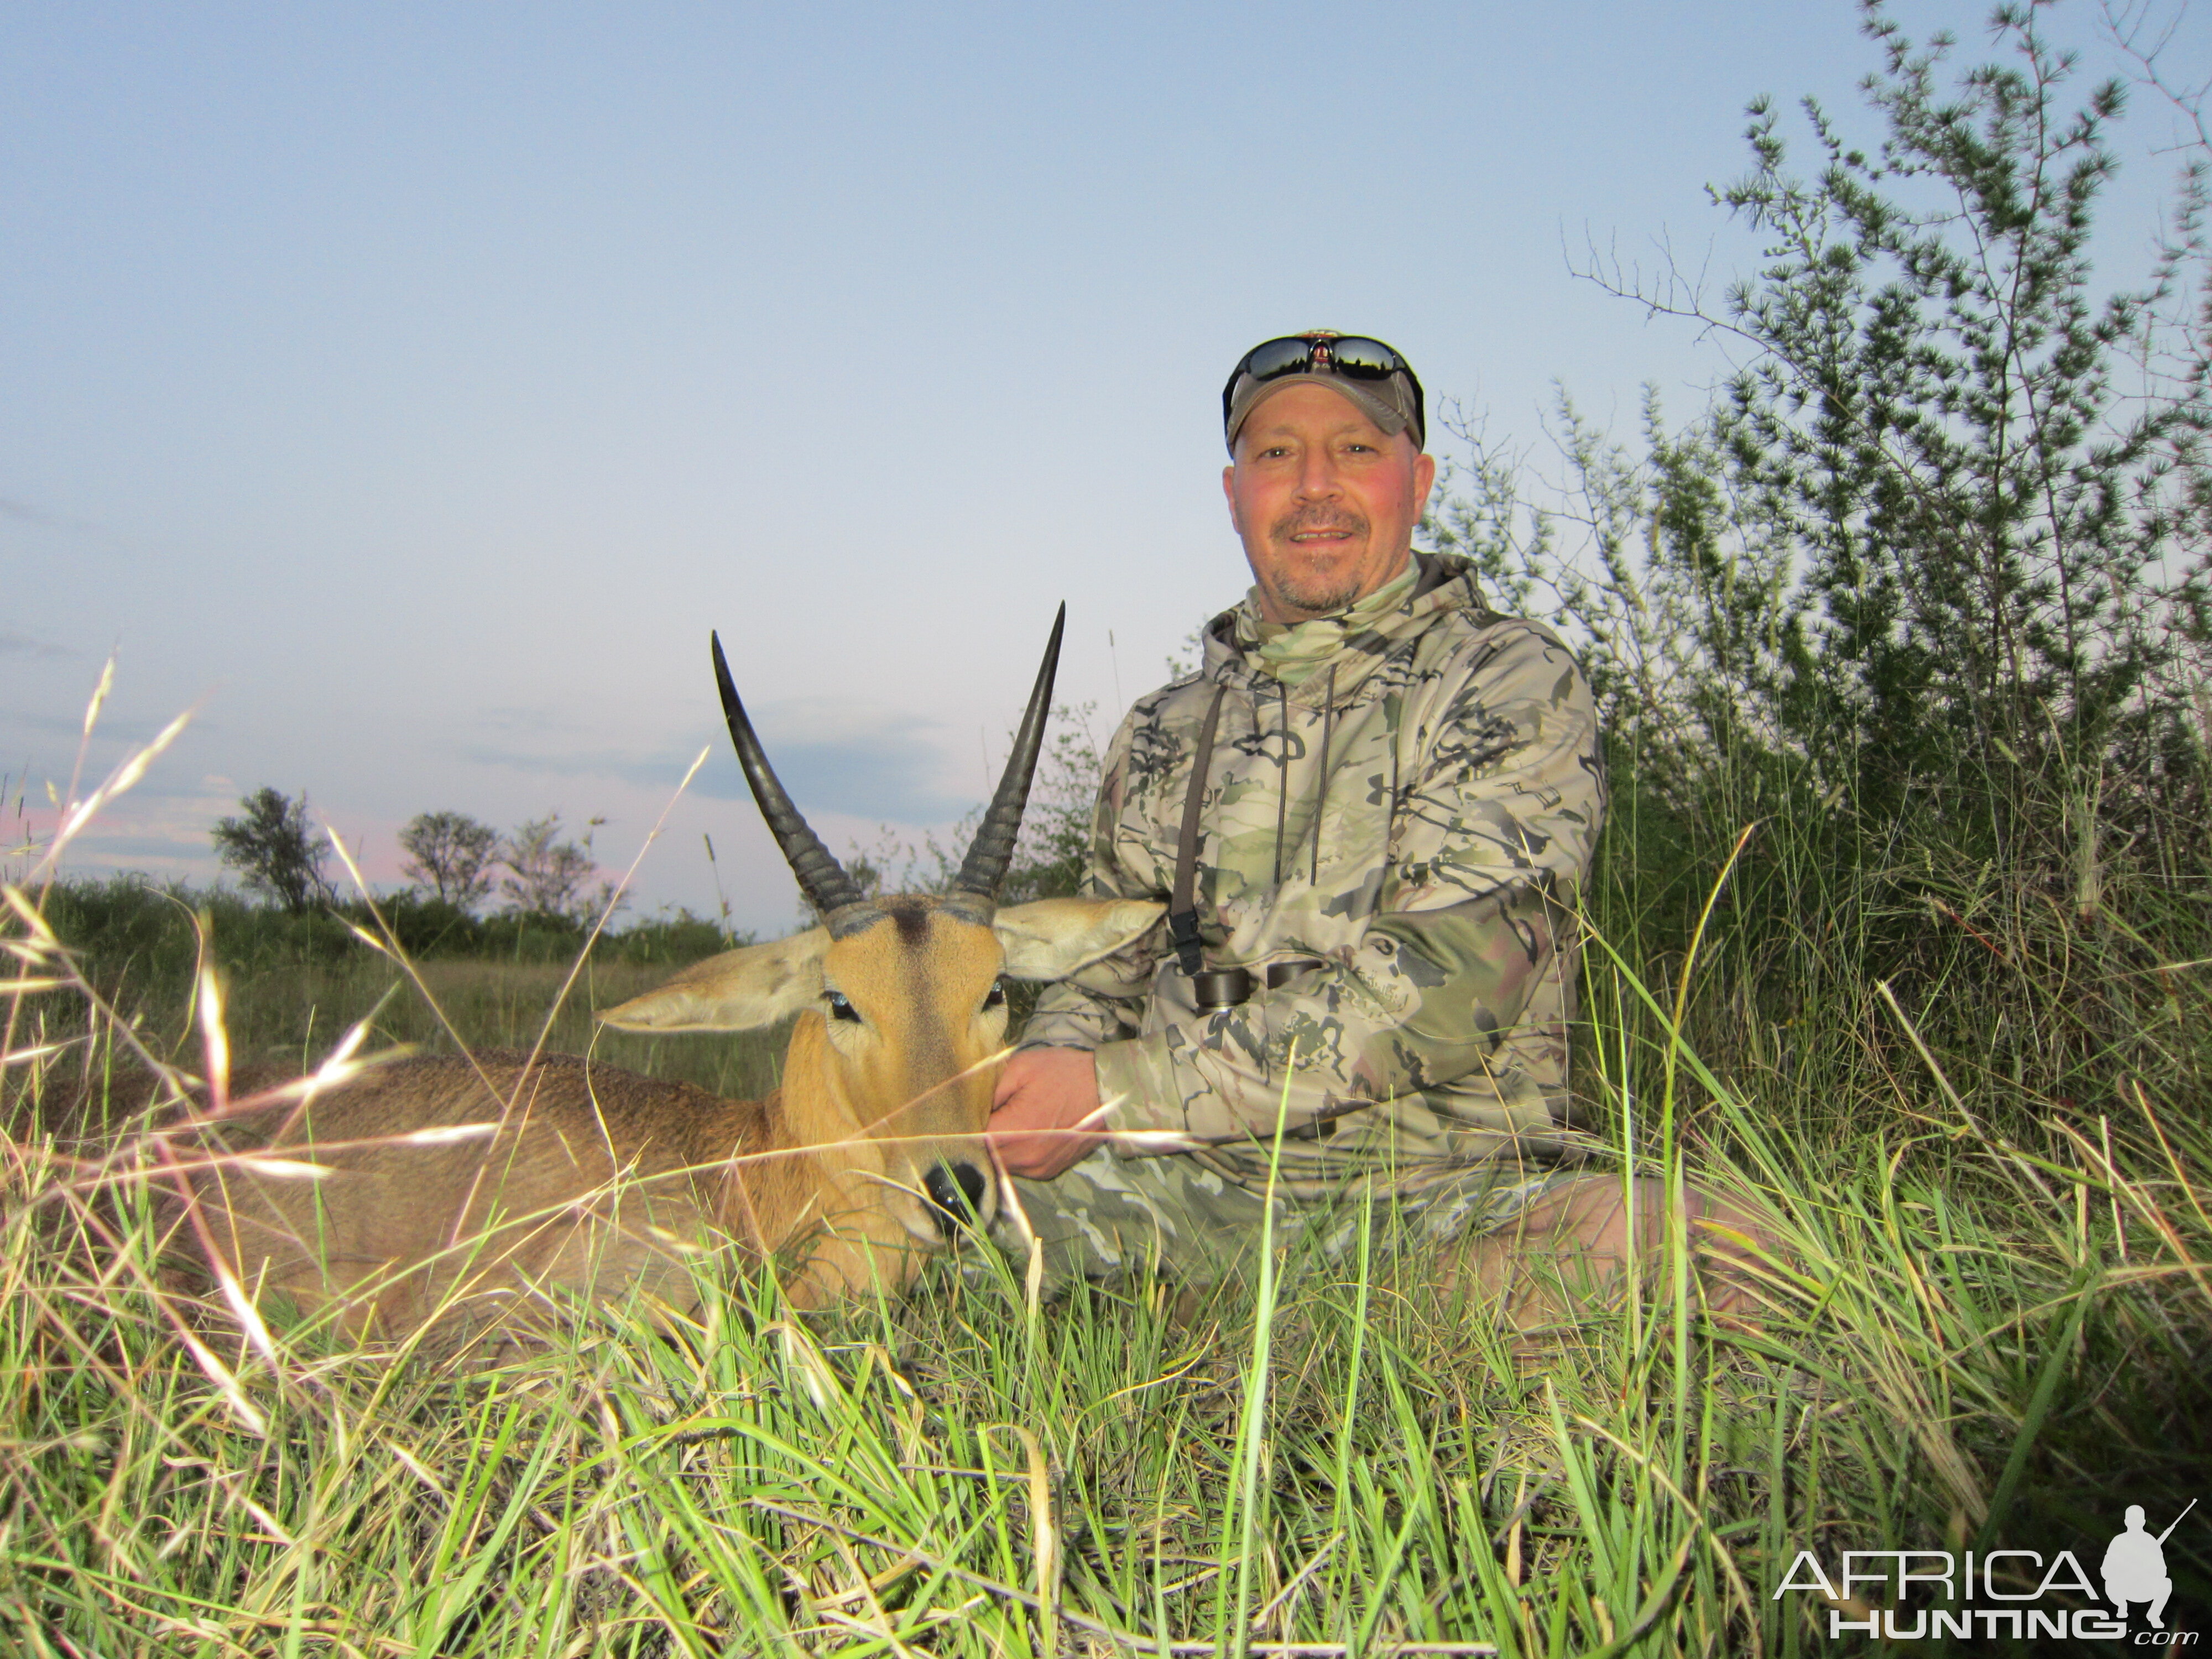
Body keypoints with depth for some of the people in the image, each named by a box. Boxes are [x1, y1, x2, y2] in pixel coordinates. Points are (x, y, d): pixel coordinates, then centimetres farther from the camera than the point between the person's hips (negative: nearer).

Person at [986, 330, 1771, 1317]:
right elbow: (1104, 975, 19)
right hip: (1194, 1188, 3)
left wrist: (1118, 1093, -16)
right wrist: (1038, 1084, -6)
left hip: (1441, 1185, -2)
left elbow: (1441, 987, -14)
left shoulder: (1516, 680, -1)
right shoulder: (1161, 734, 16)